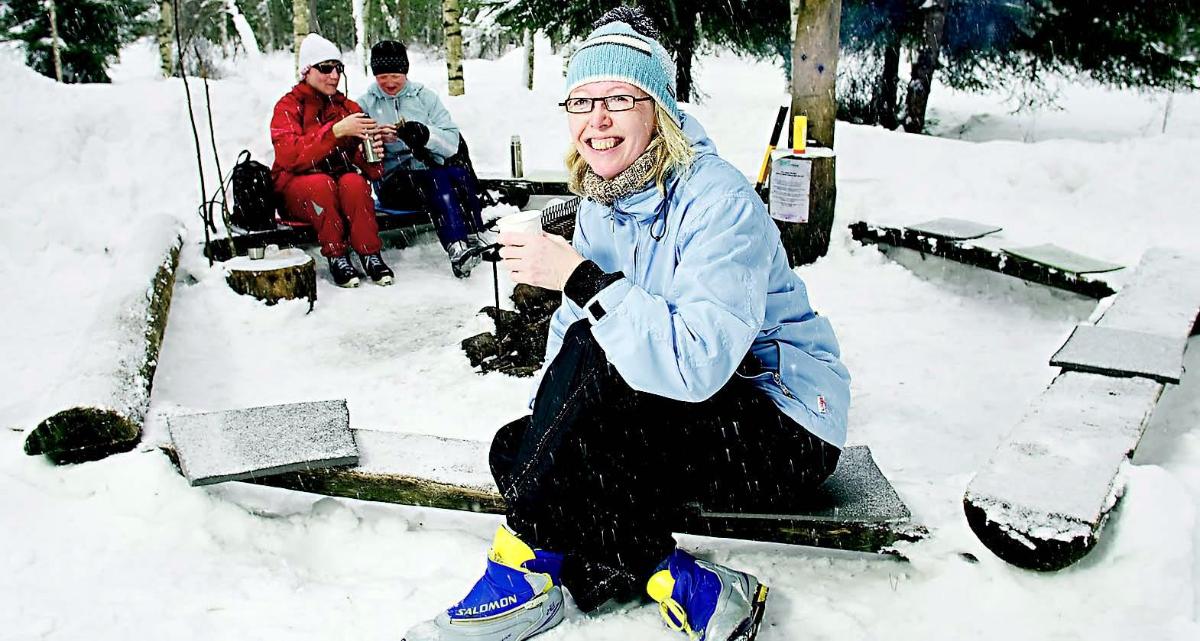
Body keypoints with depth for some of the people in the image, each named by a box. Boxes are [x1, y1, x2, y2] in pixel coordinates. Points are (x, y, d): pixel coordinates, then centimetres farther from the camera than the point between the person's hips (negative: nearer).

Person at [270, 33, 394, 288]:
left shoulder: (349, 107, 12)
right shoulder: (289, 106, 0)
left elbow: (365, 166, 4)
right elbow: (290, 156, -20)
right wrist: (336, 131, -28)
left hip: (344, 180, 3)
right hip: (297, 187, -2)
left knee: (354, 182, -31)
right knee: (321, 183, -35)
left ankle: (370, 254, -26)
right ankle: (336, 256, -24)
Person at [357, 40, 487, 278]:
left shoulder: (425, 96, 16)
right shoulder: (365, 104, 14)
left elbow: (452, 142, 5)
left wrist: (425, 134, -14)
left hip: (431, 168, 3)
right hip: (392, 180, -2)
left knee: (459, 175, -33)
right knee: (438, 180, -35)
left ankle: (472, 239, -39)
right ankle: (457, 249, -48)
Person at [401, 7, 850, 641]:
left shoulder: (719, 202, -23)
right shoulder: (601, 203, 2)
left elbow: (698, 360, -36)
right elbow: (574, 325, 9)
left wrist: (577, 276, -33)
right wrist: (548, 423, -6)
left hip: (784, 428, -8)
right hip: (680, 411, 8)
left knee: (597, 363, -30)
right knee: (515, 448, -7)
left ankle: (526, 565, -14)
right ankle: (683, 587, -14)